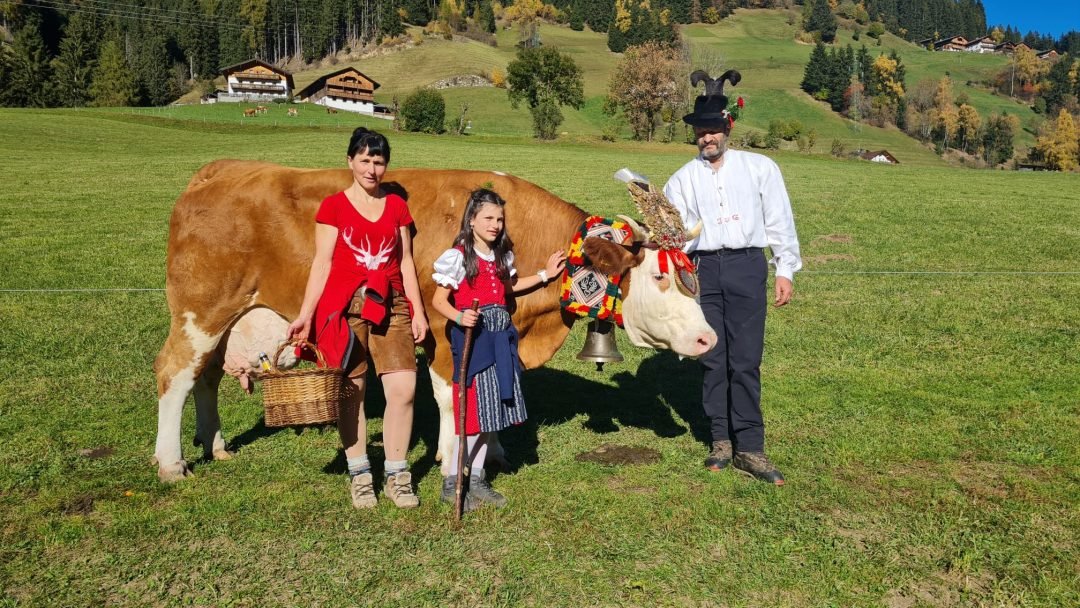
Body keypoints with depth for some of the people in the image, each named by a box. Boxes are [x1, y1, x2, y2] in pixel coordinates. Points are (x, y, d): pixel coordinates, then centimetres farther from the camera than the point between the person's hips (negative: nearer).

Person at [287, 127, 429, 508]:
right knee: (351, 391, 3)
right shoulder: (333, 206, 4)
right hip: (344, 305, -2)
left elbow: (405, 262, 13)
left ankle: (396, 476, 9)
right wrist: (306, 315, -6)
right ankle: (359, 474, 18)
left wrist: (418, 312, 7)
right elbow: (322, 263, 1)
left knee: (403, 388, -6)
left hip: (391, 306, 2)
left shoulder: (396, 206, 13)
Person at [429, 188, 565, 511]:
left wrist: (544, 274, 23)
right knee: (472, 411, -4)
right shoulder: (458, 257, -10)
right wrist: (459, 317, -29)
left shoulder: (502, 256, 10)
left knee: (492, 410, 11)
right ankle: (451, 483, 9)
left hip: (499, 338, 7)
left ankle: (476, 479, 23)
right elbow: (439, 300, -10)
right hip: (471, 336, -7)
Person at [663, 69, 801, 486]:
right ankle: (721, 439, 19)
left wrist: (785, 270, 3)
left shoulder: (759, 168, 7)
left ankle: (750, 448, 2)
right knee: (713, 357, 6)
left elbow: (779, 220, 7)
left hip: (746, 267, -2)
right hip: (703, 269, 2)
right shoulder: (683, 179, 12)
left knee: (745, 359, -4)